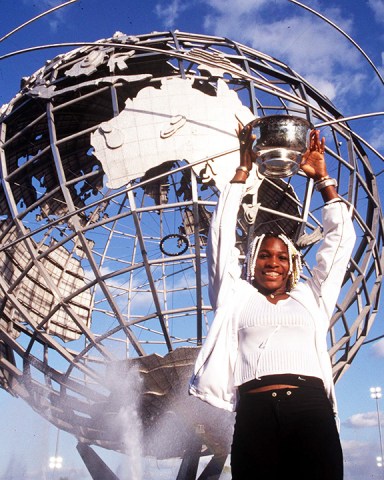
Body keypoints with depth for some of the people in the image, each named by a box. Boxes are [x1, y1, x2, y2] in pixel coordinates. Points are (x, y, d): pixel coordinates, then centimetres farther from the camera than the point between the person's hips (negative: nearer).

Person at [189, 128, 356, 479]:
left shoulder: (311, 298, 25)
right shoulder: (238, 297, 22)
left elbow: (341, 237, 26)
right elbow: (222, 232, 20)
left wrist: (321, 176, 26)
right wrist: (243, 169, 24)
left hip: (312, 410, 1)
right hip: (256, 413, 0)